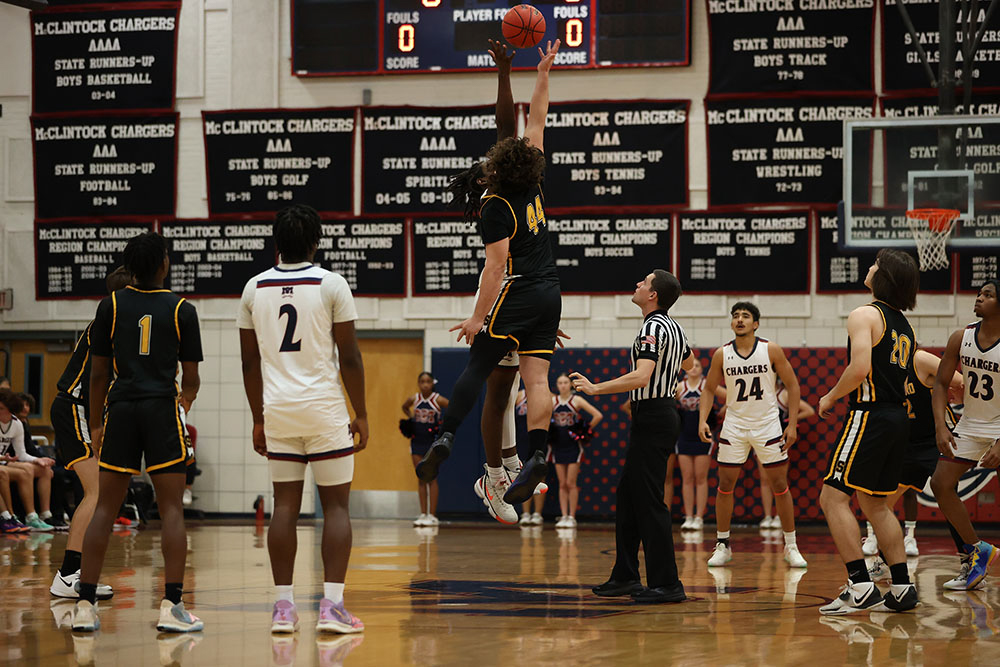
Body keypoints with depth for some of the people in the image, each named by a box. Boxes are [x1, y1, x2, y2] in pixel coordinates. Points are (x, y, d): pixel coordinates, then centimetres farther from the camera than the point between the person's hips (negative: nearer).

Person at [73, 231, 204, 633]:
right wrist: (187, 397, 28)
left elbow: (98, 374, 6)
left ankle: (85, 605, 1)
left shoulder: (111, 306, 5)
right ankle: (171, 606, -7)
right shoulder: (182, 310, 2)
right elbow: (191, 380, 4)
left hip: (120, 408, 2)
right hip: (161, 409, -2)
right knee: (172, 509, 0)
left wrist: (96, 425, 16)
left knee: (105, 509, 6)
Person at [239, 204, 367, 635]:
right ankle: (332, 606, -6)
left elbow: (250, 362, 10)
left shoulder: (255, 288, 5)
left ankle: (283, 607, 5)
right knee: (336, 505, 2)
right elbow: (350, 357, -6)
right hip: (324, 410, -3)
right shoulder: (331, 284, -6)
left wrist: (259, 419, 18)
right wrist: (361, 414, 2)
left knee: (285, 505, 8)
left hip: (278, 410, 4)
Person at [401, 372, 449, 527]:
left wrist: (445, 423, -11)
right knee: (421, 479, 7)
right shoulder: (413, 399, 1)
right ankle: (423, 514, 11)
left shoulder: (438, 400, -10)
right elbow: (404, 408, 22)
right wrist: (410, 419, 7)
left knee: (431, 479, -3)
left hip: (432, 442, -4)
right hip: (417, 442, 4)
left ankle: (433, 516, -1)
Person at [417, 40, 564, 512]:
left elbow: (497, 266, -15)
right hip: (550, 295, 6)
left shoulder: (496, 207, -9)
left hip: (518, 295, -6)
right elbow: (536, 122, 19)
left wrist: (478, 317, -14)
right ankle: (537, 457, -13)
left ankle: (446, 438, -13)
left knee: (477, 367, -3)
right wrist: (543, 74, 23)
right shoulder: (534, 187, 8)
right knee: (537, 379, -2)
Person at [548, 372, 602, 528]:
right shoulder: (552, 401, 5)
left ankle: (572, 517, 0)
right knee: (562, 484, 4)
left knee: (571, 483, -4)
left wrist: (586, 431, -3)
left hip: (573, 446, -3)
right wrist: (547, 432, 9)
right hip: (558, 446, 3)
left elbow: (598, 416, -6)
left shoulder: (576, 400, -4)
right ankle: (563, 517, 6)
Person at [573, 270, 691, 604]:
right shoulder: (674, 328, 12)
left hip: (652, 419, -10)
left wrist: (596, 388, -26)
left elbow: (641, 377, -30)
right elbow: (688, 362, 33)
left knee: (649, 502, -8)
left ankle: (667, 584, -7)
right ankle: (625, 577, 18)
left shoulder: (653, 328, -17)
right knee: (627, 497, 14)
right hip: (664, 411, 10)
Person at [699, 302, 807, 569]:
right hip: (734, 424, 1)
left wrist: (792, 424, -7)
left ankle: (791, 547, 8)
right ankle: (722, 545, 12)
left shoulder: (771, 350, -8)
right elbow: (709, 388, 7)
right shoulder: (722, 354, -4)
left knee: (780, 485, 0)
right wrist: (702, 420, -7)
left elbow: (792, 385, -2)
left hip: (767, 424, -1)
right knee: (725, 484, 1)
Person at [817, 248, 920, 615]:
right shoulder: (903, 323, 17)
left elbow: (860, 368, -22)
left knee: (833, 498, -7)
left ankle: (861, 586, -14)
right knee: (875, 504, 16)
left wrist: (831, 397, -7)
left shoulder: (865, 315, -10)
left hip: (871, 415, -9)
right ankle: (902, 587, 13)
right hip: (898, 417, 9)